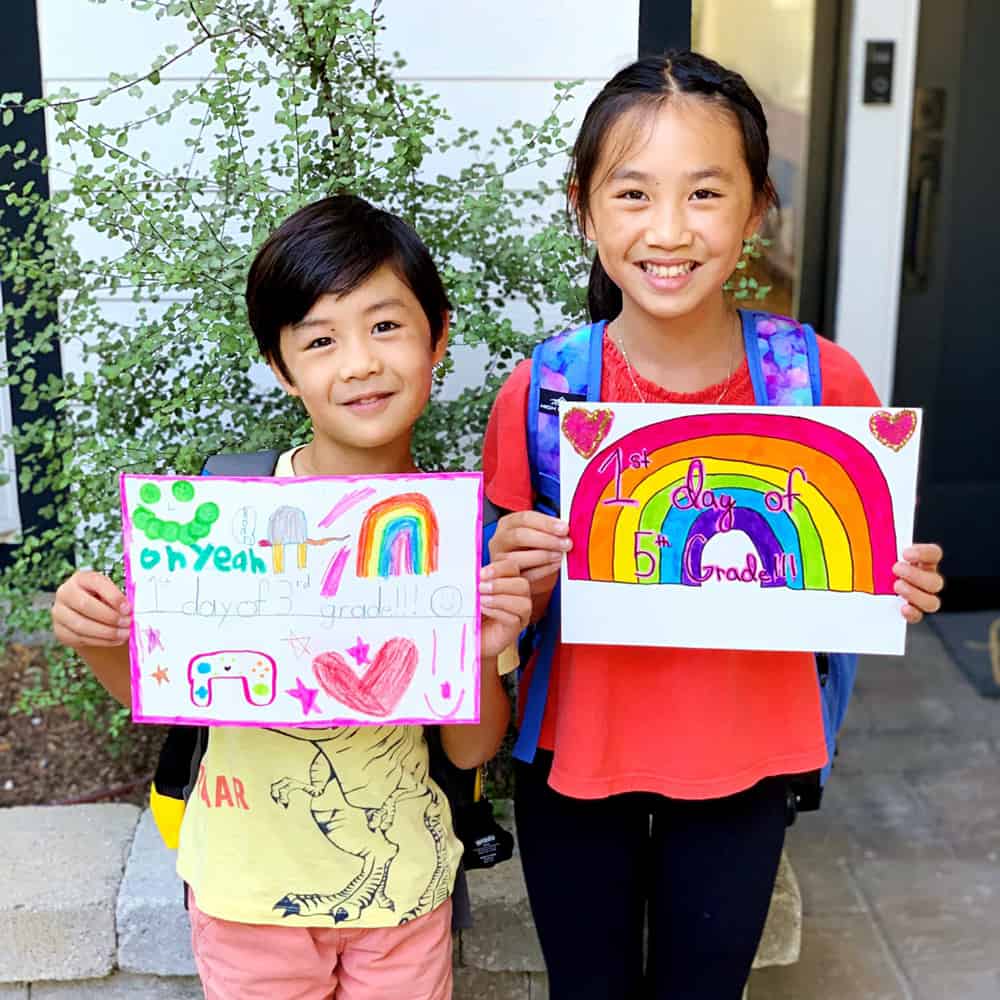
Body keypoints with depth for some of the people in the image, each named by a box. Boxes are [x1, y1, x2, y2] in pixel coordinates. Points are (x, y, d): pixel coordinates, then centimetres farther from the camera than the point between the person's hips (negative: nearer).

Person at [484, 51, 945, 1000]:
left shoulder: (822, 382, -14)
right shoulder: (541, 390, -15)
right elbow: (508, 614, -2)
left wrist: (900, 591, -18)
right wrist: (520, 577, -24)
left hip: (740, 764, 1)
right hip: (575, 755, 0)